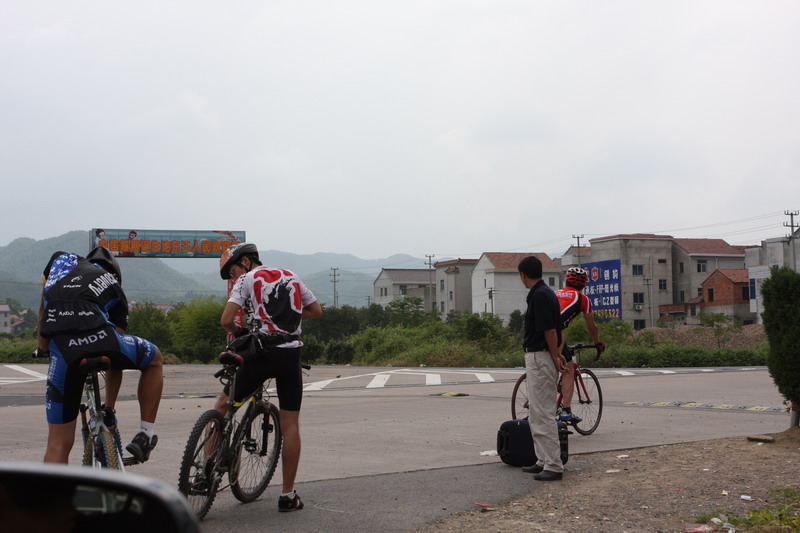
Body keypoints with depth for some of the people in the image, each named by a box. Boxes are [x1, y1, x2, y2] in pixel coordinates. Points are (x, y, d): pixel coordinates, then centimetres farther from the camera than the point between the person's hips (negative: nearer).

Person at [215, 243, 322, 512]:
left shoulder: (247, 280, 1)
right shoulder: (290, 277, 17)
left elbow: (226, 320, -10)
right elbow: (316, 310, 23)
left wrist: (239, 332, 10)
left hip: (263, 352, -4)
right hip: (291, 355, 4)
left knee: (223, 404, 13)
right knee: (290, 424, 7)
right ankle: (288, 495, 8)